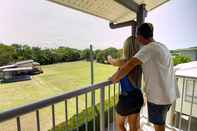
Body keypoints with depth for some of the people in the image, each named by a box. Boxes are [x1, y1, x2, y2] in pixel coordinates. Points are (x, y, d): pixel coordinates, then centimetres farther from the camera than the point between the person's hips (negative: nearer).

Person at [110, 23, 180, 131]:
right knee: (160, 122, 28)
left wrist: (114, 78, -19)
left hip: (159, 95, -8)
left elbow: (129, 65, -32)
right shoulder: (162, 46, 7)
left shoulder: (149, 48, -21)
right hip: (168, 93, 8)